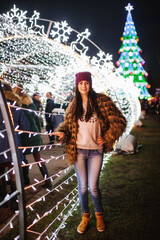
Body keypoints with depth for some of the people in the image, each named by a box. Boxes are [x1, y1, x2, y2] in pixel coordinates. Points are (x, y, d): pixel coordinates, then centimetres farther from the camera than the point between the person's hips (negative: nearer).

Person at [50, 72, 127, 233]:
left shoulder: (101, 101, -4)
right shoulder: (74, 105, 7)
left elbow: (119, 121, -4)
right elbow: (67, 123, 13)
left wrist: (106, 138, -5)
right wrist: (62, 132, -9)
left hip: (95, 151, -2)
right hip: (78, 151, 2)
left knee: (93, 187, 1)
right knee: (82, 186, 10)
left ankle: (99, 214, 30)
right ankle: (85, 216, 32)